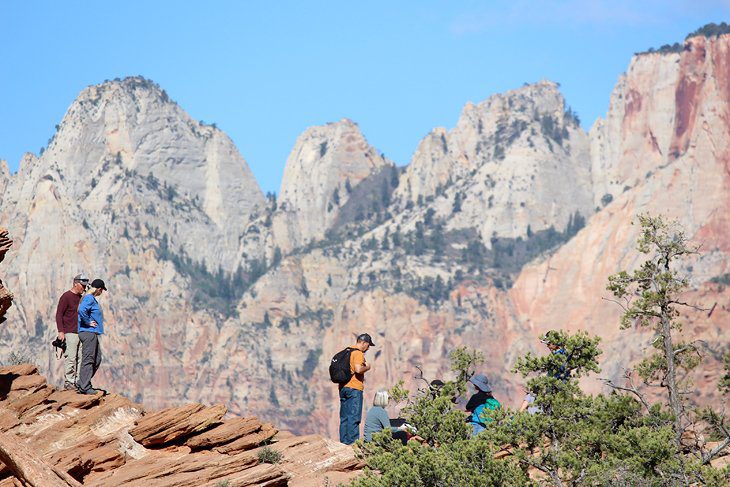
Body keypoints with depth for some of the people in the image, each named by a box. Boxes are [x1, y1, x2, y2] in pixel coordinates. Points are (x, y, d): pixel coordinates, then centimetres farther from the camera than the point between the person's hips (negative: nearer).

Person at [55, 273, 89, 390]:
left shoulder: (81, 297, 18)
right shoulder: (66, 297, -5)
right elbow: (59, 315, -9)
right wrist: (60, 331, -15)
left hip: (81, 332, 7)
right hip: (69, 333, -7)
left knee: (80, 358, 3)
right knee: (70, 358, -9)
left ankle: (78, 381, 6)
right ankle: (68, 382, -5)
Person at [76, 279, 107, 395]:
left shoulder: (92, 299, 17)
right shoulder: (89, 299, -13)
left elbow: (82, 310, 34)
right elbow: (81, 310, -32)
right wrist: (88, 322, -19)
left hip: (92, 334, 10)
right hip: (88, 332, -10)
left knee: (97, 360, 13)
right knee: (88, 359, -7)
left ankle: (82, 383, 16)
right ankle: (84, 387, -5)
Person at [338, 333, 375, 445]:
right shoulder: (358, 353, -12)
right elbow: (358, 369, -24)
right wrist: (367, 367, -5)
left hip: (343, 387, 9)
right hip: (354, 388, -9)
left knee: (344, 417, 10)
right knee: (354, 417, -8)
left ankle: (344, 441, 11)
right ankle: (352, 442, -11)